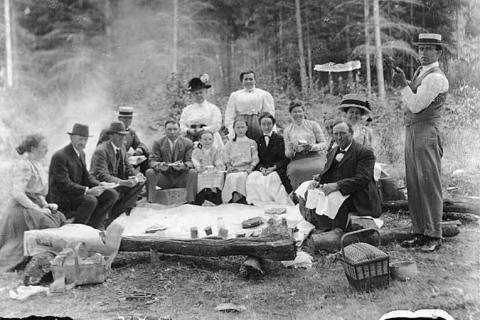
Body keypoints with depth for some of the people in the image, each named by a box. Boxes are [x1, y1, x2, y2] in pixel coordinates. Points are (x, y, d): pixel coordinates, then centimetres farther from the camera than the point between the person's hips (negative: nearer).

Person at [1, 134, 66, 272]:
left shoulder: (37, 164, 13)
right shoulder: (24, 165, -16)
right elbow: (17, 193, -24)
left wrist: (45, 204, 6)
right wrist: (38, 209, -21)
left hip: (33, 206, 9)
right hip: (21, 210, -9)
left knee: (60, 218, -2)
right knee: (47, 224, -19)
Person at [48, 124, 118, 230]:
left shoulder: (81, 153, 12)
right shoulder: (60, 156, -18)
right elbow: (64, 185, -23)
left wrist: (99, 185, -8)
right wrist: (88, 191, -29)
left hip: (78, 191, 9)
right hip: (60, 197, -9)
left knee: (111, 195, -3)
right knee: (90, 200, -34)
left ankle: (93, 224, 3)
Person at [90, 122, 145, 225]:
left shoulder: (122, 147, 7)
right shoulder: (101, 151, -19)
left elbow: (128, 167, 11)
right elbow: (102, 176, -28)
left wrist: (137, 175, -12)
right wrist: (123, 182, -39)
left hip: (118, 183, 9)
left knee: (140, 182, -12)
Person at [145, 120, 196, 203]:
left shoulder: (188, 143, 0)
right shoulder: (158, 143, 2)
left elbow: (190, 162, -8)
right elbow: (152, 162, -6)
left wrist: (183, 165, -34)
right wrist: (159, 165, -32)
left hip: (181, 178, -1)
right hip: (164, 178, 1)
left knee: (192, 172, -30)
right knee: (150, 172, -25)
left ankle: (191, 202, -27)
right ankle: (150, 201, -22)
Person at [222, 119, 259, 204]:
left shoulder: (252, 143, 17)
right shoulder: (230, 144, 22)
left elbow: (255, 159, 8)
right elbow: (226, 159, 17)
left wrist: (250, 168, -10)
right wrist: (229, 167, -5)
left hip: (246, 169, -1)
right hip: (233, 170, 1)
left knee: (241, 177, -35)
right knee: (231, 178, -34)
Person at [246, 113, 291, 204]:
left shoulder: (280, 139, 7)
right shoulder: (258, 141, 17)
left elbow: (285, 159, 1)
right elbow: (258, 160, 12)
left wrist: (273, 168, -15)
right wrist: (261, 168, -10)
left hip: (277, 170, -3)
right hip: (262, 170, 3)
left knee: (270, 179, -36)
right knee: (251, 178, -27)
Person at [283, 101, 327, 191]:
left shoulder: (313, 125, 9)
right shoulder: (287, 130, 15)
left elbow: (324, 144, 8)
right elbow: (287, 154, 14)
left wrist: (312, 147, -11)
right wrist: (292, 150, -9)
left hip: (314, 156, -1)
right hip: (297, 160, 1)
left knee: (316, 169, -34)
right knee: (295, 170, -32)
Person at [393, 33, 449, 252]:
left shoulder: (435, 78, -10)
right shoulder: (420, 73, 19)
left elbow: (416, 106, -17)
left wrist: (403, 84, -10)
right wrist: (403, 83, 5)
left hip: (427, 133, -9)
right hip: (411, 132, 9)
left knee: (430, 185, -4)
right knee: (414, 186, 10)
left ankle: (434, 236, 4)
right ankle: (420, 233, 18)